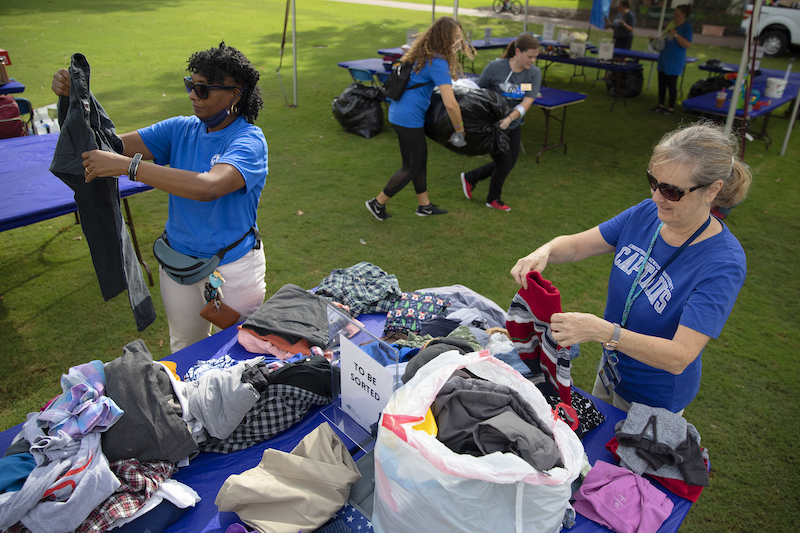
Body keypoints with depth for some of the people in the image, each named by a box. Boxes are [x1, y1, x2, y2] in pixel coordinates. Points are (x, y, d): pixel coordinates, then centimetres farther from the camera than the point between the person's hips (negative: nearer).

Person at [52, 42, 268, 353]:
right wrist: (74, 100, -16)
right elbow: (113, 145, 0)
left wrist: (127, 165, -39)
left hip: (236, 266, -5)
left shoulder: (249, 140, -21)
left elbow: (208, 187, -39)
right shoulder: (181, 129, -1)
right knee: (187, 350, 24)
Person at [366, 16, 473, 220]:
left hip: (399, 111, 10)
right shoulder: (437, 63, -21)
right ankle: (378, 203, 16)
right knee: (411, 167, 5)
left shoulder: (424, 52, 8)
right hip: (409, 118, -10)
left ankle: (424, 206, 31)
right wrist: (459, 129, -12)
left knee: (420, 158, 19)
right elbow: (450, 104, -27)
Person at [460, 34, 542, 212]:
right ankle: (493, 199, 28)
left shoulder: (534, 73, -9)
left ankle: (470, 178, 34)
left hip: (513, 125, 6)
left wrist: (509, 118, -32)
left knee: (509, 164, 14)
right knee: (504, 164, 0)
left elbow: (526, 103, -17)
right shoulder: (495, 67, -19)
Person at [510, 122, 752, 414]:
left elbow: (679, 357, -35)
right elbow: (576, 244, -7)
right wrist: (544, 252, -30)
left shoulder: (723, 264, -30)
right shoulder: (647, 213, -13)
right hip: (612, 368, 6)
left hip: (655, 398, -5)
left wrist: (601, 330, -47)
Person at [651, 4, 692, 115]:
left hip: (675, 62, -8)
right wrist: (655, 39, 13)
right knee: (662, 83, 11)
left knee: (671, 84, -4)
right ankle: (661, 105, 21)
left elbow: (687, 44, -20)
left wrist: (676, 34, -24)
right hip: (664, 59, 8)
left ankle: (671, 108, 4)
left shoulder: (687, 27, -11)